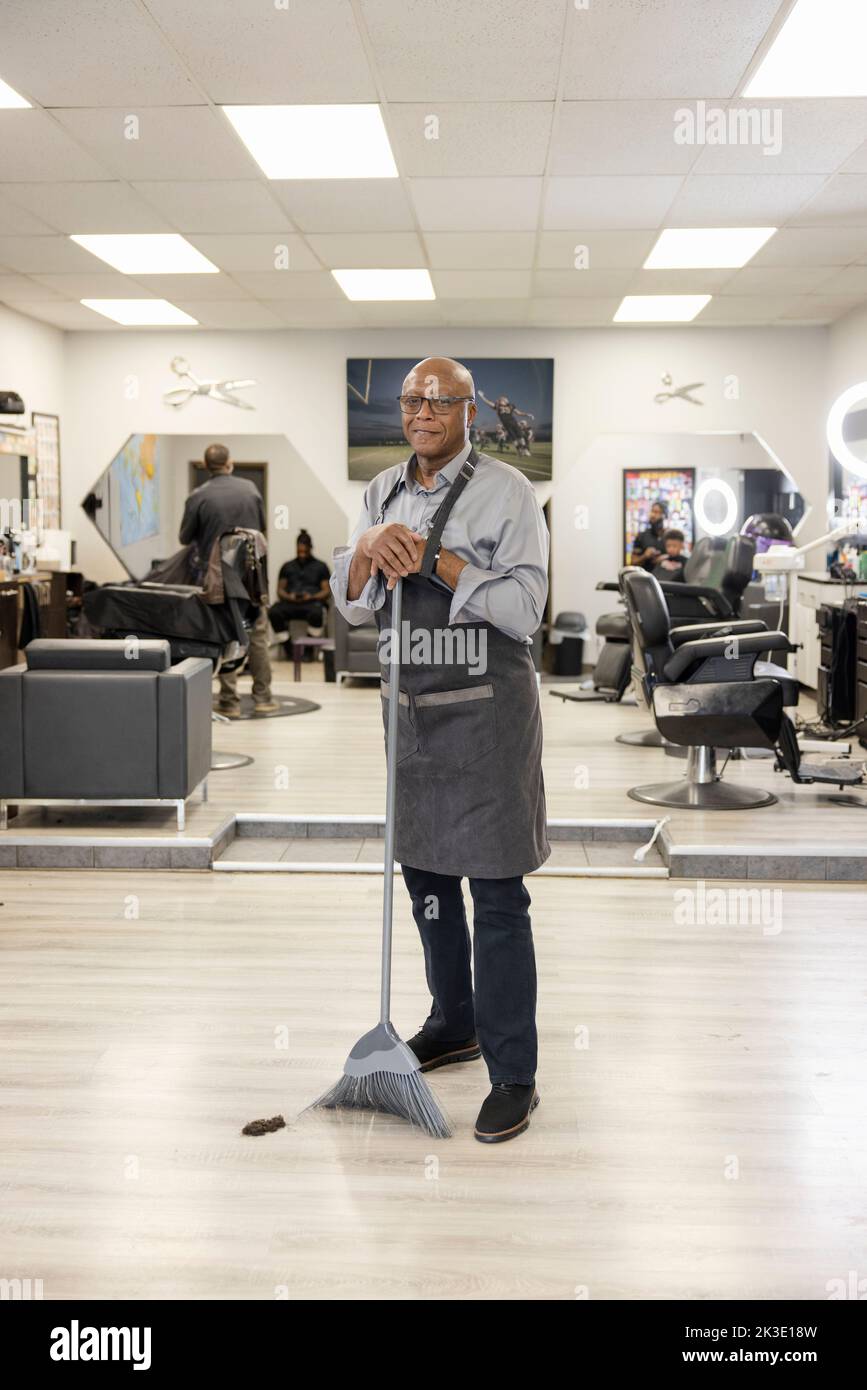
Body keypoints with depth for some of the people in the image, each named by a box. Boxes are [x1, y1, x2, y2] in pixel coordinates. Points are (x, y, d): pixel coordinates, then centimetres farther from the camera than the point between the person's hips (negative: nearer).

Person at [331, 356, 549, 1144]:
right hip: (412, 708, 7)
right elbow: (353, 605, 6)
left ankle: (513, 1074, 5)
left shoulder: (505, 491, -7)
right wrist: (369, 549, -14)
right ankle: (454, 1027, 36)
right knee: (425, 874, 17)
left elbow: (524, 607, -15)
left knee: (496, 893, -4)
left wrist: (436, 558, -21)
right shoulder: (383, 493, 11)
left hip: (486, 708, -6)